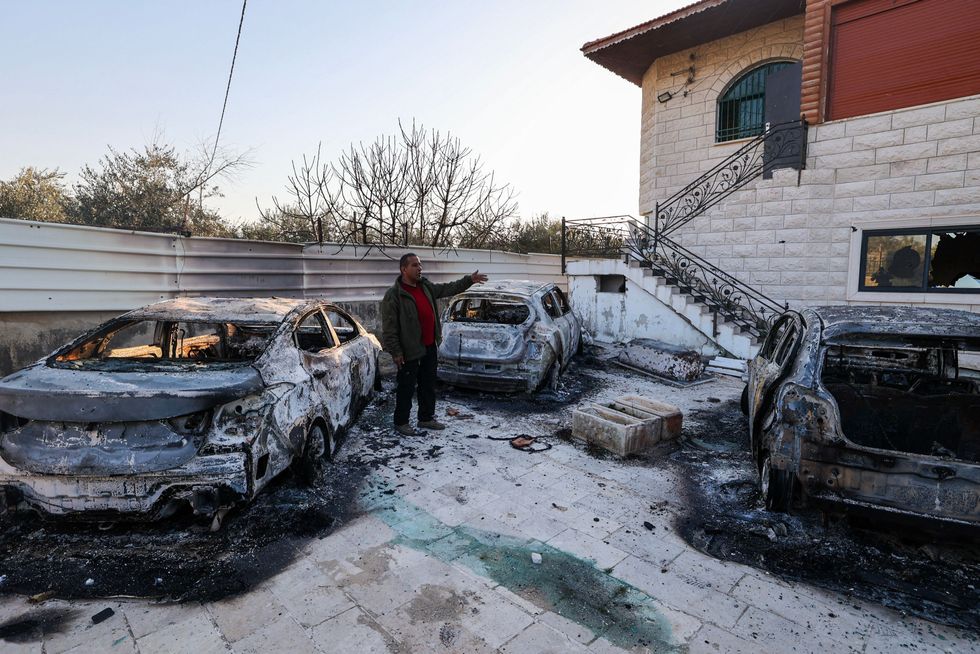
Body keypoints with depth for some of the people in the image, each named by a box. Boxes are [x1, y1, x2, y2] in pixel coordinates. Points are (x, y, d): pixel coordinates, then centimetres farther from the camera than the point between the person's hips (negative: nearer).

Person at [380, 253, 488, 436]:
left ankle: (426, 418, 30)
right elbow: (389, 327, -15)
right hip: (409, 350, -7)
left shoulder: (426, 286, 8)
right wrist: (395, 351, -17)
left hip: (429, 346, 8)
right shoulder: (394, 294, -15)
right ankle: (400, 422, 19)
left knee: (428, 385, 16)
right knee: (407, 387, 4)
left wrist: (469, 280, 8)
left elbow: (448, 289, 16)